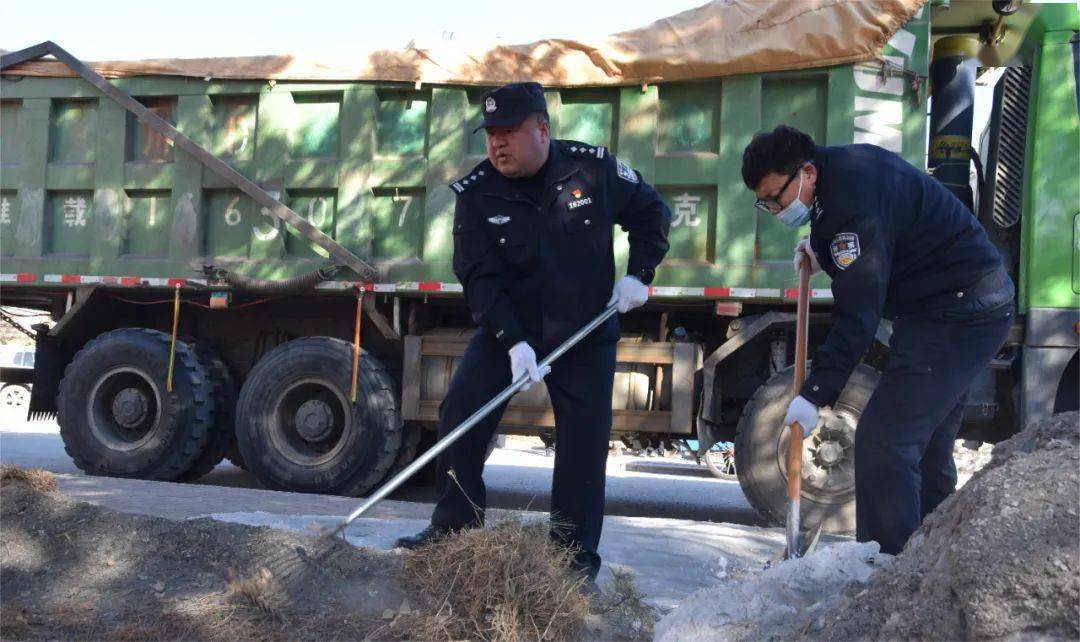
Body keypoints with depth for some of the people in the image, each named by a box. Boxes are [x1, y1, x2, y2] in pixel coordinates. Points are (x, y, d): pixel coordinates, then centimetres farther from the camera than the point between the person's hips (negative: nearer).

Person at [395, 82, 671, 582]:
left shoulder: (595, 169, -10)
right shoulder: (477, 195, -10)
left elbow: (650, 213, 6)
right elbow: (479, 278, -14)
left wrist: (639, 274, -4)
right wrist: (513, 342, -25)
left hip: (586, 333, -1)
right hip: (506, 328, 1)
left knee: (585, 441, -3)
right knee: (460, 414, -11)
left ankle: (575, 552, 12)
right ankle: (454, 527, 5)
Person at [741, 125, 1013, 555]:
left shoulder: (854, 201, -26)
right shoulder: (842, 165, 6)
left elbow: (857, 314, -29)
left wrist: (815, 394, -29)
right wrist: (823, 253, 10)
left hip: (956, 315, -11)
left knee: (883, 441, -16)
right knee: (925, 446, 17)